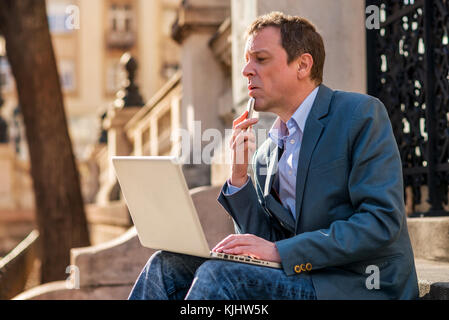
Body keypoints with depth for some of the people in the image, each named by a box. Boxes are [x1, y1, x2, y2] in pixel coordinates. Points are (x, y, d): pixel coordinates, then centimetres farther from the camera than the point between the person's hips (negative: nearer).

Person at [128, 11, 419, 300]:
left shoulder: (362, 113, -6)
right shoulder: (267, 151, 15)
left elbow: (382, 221, -16)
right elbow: (267, 240, 13)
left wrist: (281, 252, -21)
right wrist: (239, 175, -1)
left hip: (359, 286, -6)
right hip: (302, 278, 7)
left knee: (219, 275, -26)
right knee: (168, 265, -10)